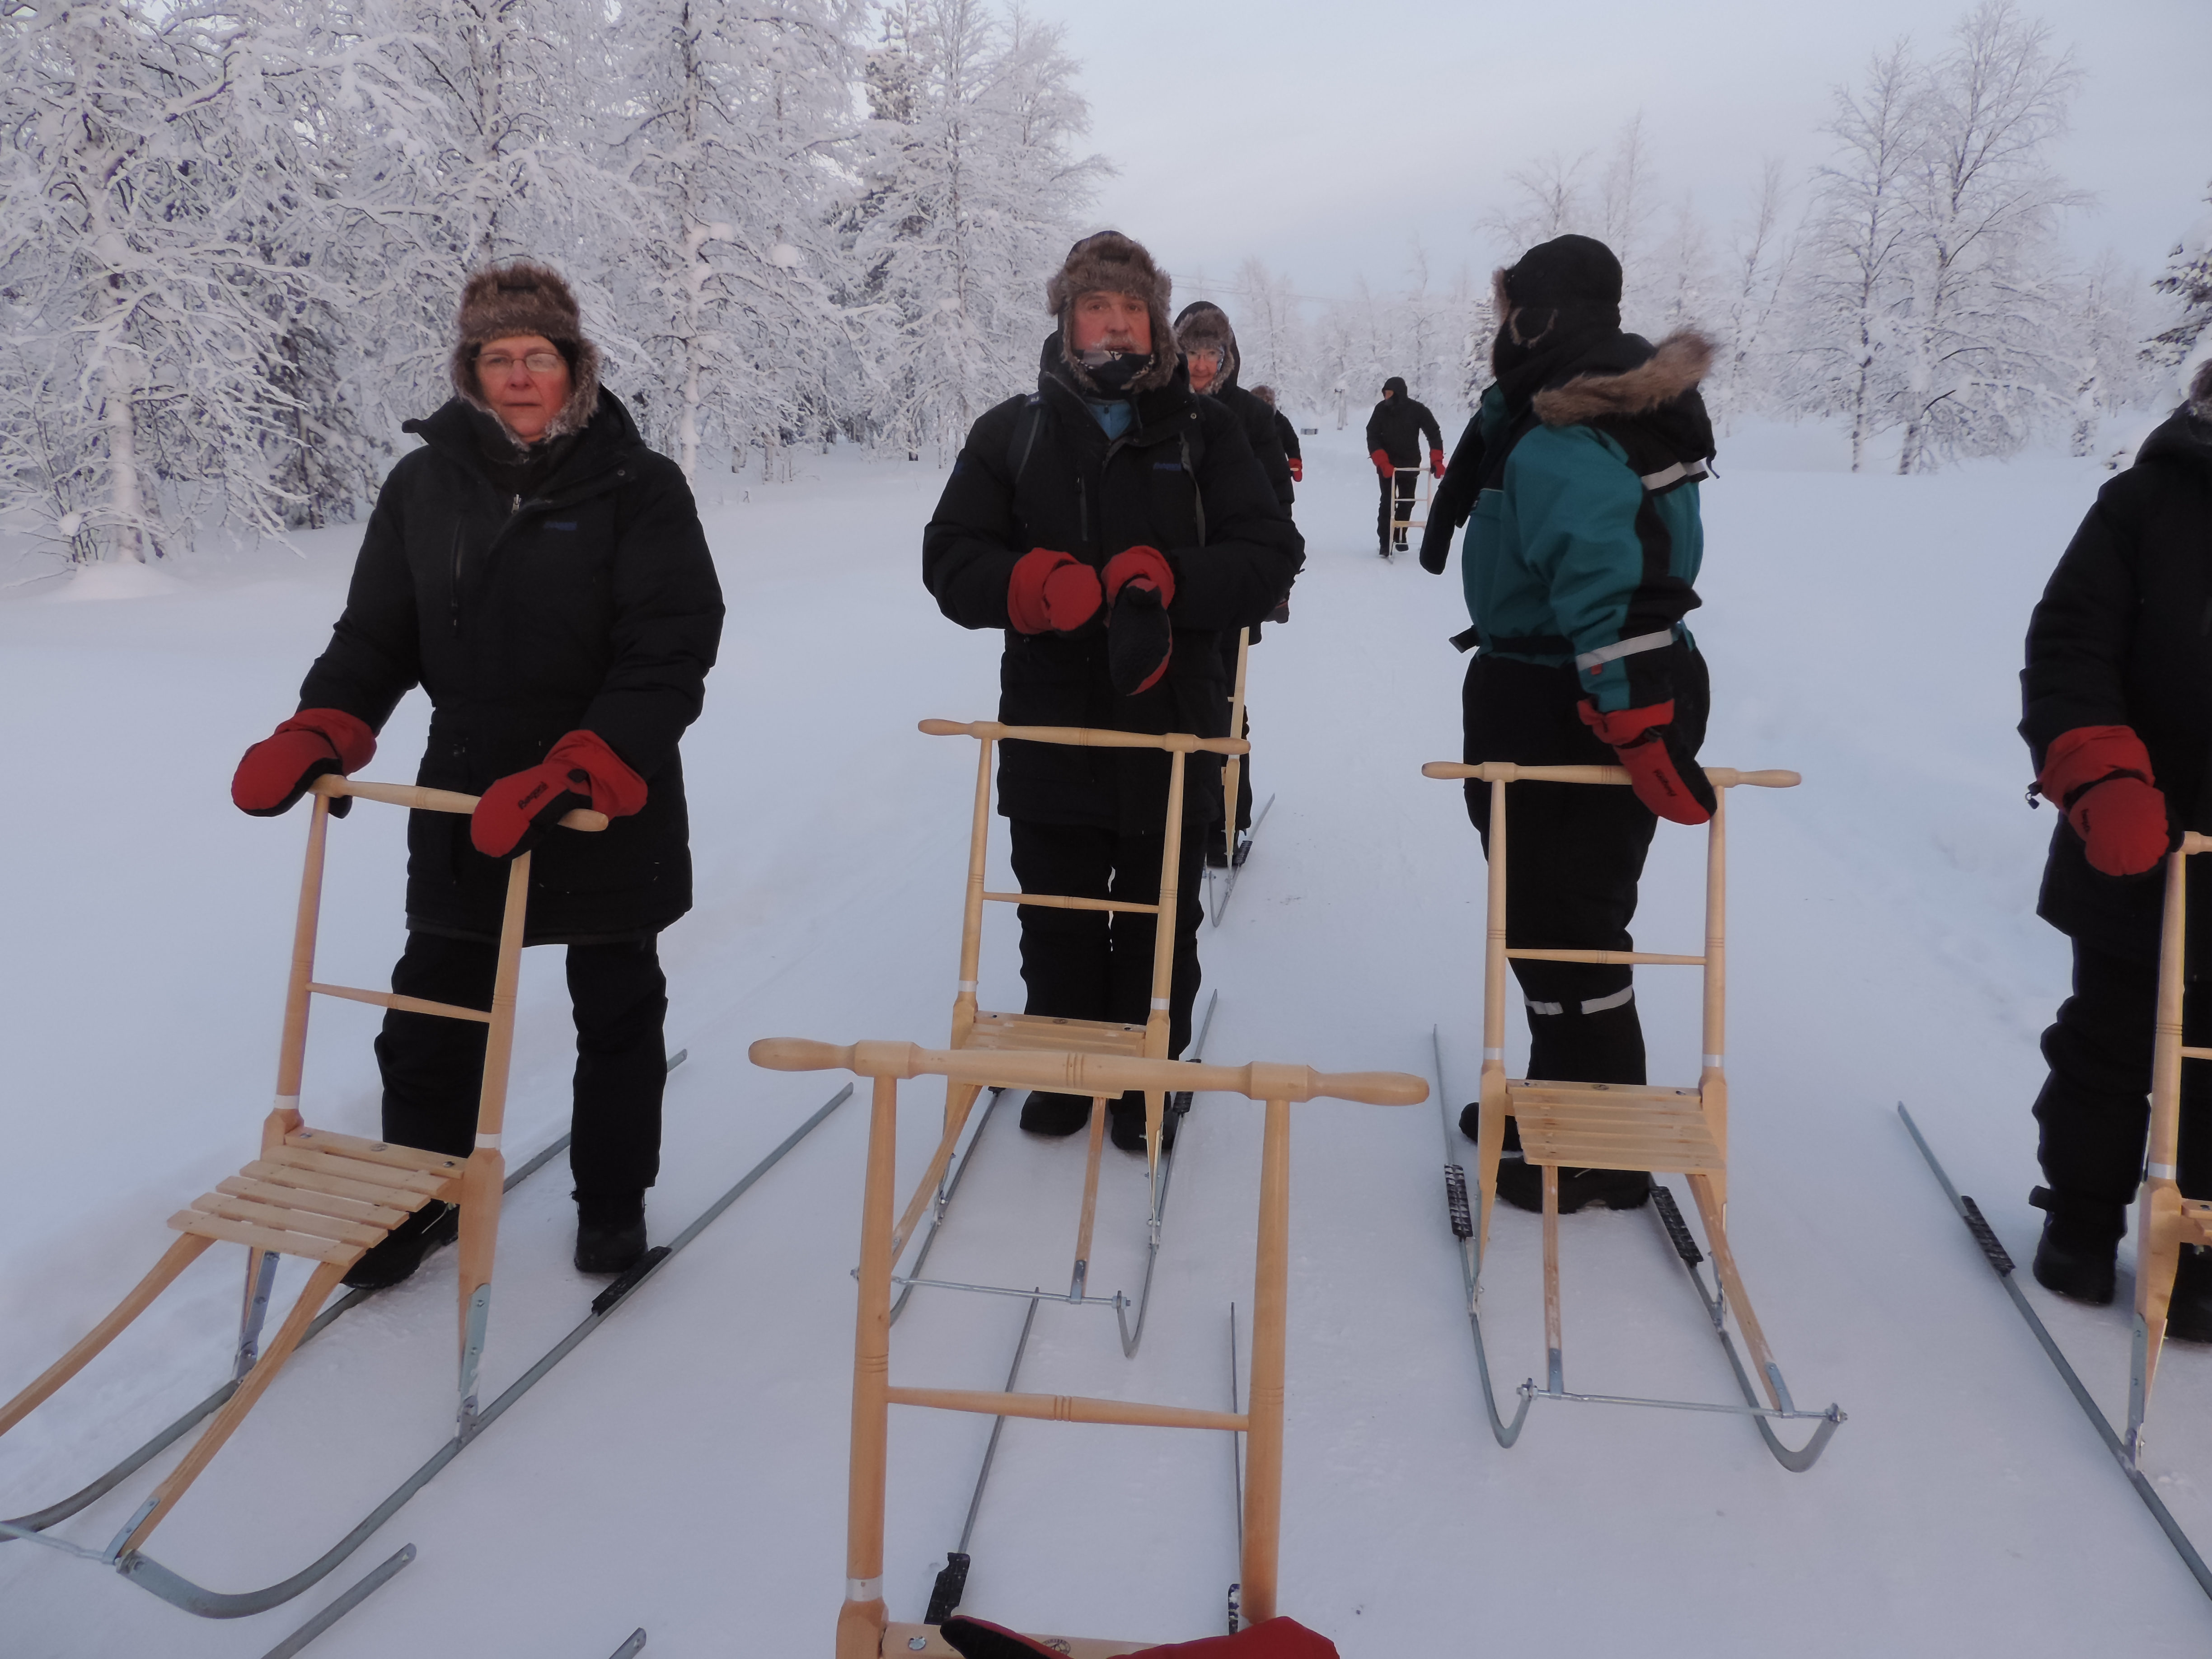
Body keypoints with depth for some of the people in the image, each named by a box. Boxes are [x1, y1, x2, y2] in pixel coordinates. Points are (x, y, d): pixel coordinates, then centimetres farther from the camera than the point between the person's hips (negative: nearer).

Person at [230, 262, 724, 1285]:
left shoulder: (638, 487, -10)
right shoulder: (425, 484, 2)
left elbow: (671, 655, -18)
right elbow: (376, 635, 7)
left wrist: (572, 774, -29)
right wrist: (317, 737, -11)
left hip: (611, 810, -3)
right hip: (464, 806, 3)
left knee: (616, 1012, 13)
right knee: (432, 1008, 11)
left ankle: (613, 1199, 32)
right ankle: (421, 1195, 32)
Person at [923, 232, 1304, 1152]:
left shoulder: (1204, 429, 2)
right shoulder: (1011, 432, 4)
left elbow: (1271, 552, -5)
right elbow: (951, 560, -1)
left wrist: (1167, 582, -21)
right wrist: (1038, 585, -21)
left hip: (1173, 729, -1)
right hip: (1050, 724, 1)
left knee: (1161, 923, 12)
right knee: (1057, 921, 13)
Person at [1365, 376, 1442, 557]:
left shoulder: (1418, 410, -13)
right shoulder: (1381, 409, -12)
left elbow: (1434, 433, -9)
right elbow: (1372, 438, -13)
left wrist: (1437, 461, -20)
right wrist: (1382, 463, -25)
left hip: (1410, 464, 1)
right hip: (1388, 465, -1)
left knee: (1407, 501, 10)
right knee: (1387, 503, -8)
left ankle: (1400, 535, 30)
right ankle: (1385, 543, -3)